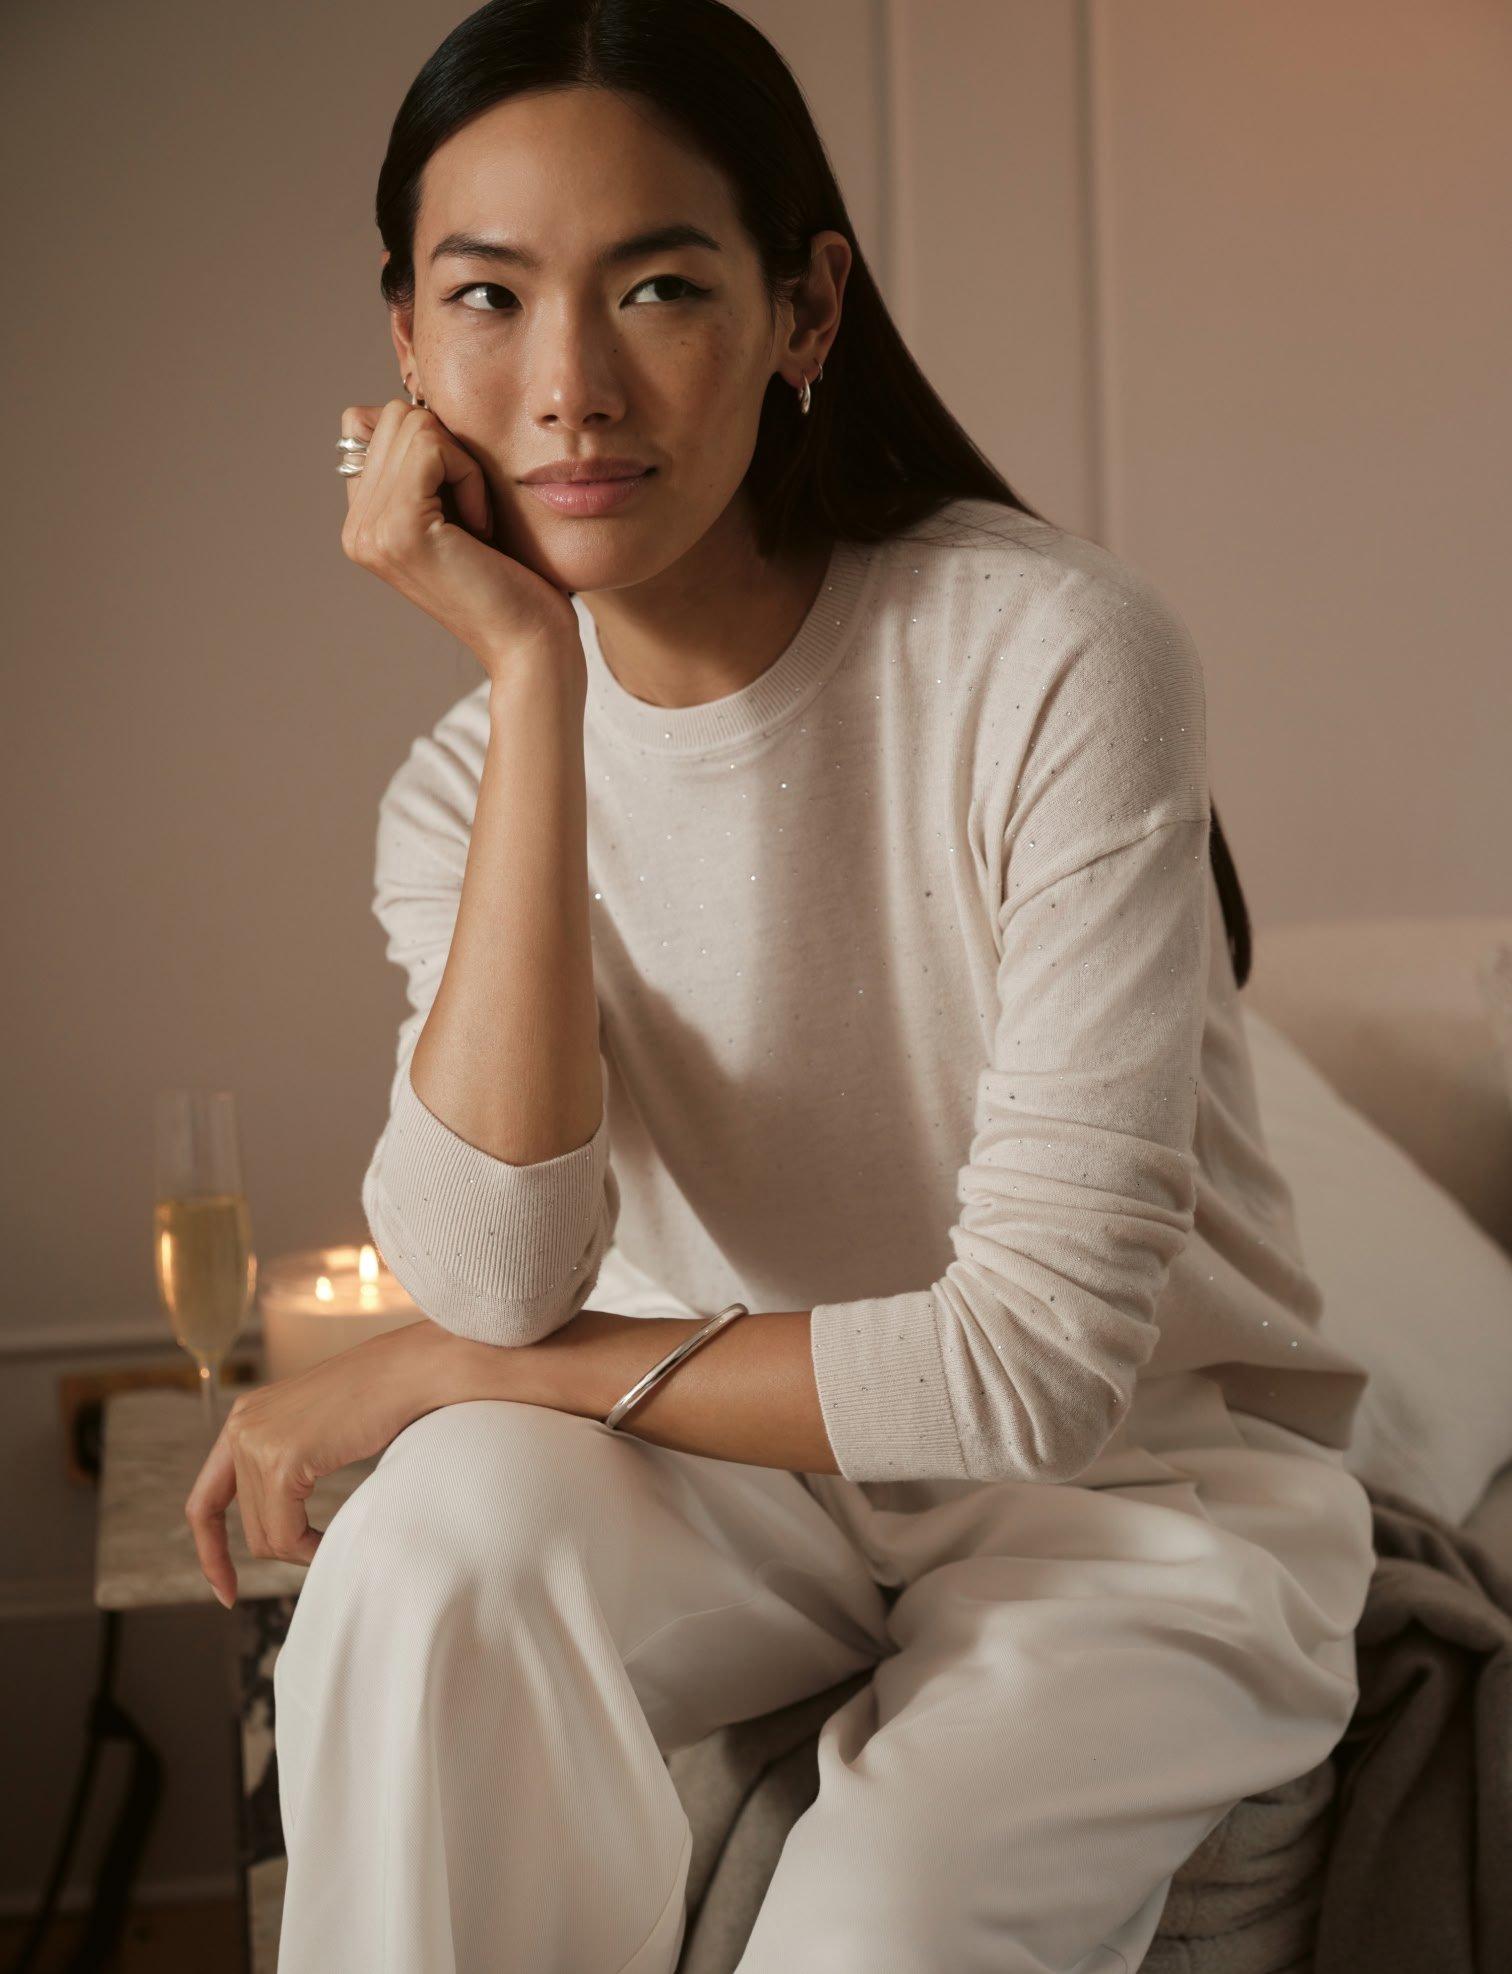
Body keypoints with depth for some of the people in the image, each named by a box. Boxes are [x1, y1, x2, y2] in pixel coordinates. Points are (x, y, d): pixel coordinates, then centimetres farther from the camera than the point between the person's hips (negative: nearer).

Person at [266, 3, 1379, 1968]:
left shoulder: (1054, 654, -21)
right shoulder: (459, 784, -5)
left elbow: (1044, 1354, -23)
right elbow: (490, 1275, -24)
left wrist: (451, 1369, -16)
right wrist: (536, 674, -24)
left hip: (1147, 1483, -3)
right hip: (753, 1469, 3)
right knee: (442, 1536, -28)